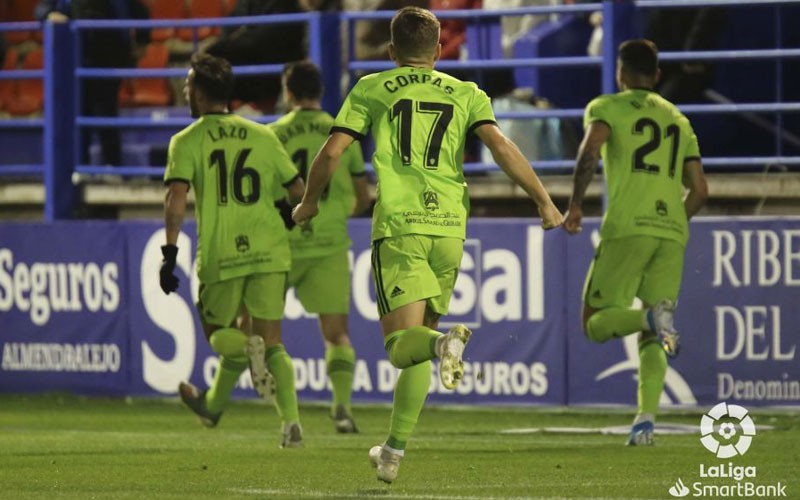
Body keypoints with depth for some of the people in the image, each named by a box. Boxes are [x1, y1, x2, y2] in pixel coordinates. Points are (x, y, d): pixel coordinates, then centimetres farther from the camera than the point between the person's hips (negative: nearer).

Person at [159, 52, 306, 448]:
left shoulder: (187, 141, 1)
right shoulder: (262, 136, 10)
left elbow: (176, 198, -13)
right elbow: (299, 192, 11)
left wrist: (169, 253, -14)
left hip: (220, 254, -3)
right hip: (268, 250, 3)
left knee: (217, 331, 16)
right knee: (272, 341, 6)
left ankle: (248, 348, -17)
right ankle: (291, 421, -8)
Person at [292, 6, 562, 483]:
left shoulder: (372, 89, 10)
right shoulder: (466, 95, 13)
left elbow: (332, 152, 4)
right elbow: (500, 145, -2)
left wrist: (309, 202, 20)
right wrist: (544, 200, 2)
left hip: (398, 225, -3)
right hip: (449, 228, 3)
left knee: (403, 344, -8)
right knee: (417, 345, 15)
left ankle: (445, 342, -42)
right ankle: (396, 448, 16)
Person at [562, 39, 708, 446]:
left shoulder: (607, 108, 8)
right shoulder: (679, 120, 23)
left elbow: (590, 151, -13)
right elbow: (699, 191, 18)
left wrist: (575, 206, -5)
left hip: (627, 228, -5)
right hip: (673, 233, 5)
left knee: (596, 324, 1)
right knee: (650, 340, 6)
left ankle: (653, 318, -29)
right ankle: (646, 418, -14)